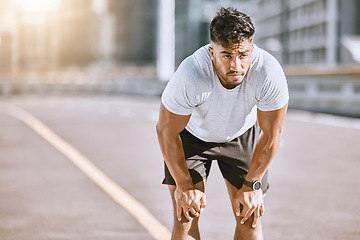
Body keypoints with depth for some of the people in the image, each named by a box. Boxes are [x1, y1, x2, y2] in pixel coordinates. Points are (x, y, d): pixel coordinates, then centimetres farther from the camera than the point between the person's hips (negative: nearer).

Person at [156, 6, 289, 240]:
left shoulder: (270, 73, -35)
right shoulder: (190, 76, -40)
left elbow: (271, 135, -19)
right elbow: (167, 131, -22)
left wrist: (252, 185, -12)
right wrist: (184, 185, -13)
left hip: (243, 132, 2)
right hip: (191, 134, -1)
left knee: (250, 217, -4)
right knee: (186, 215, -9)